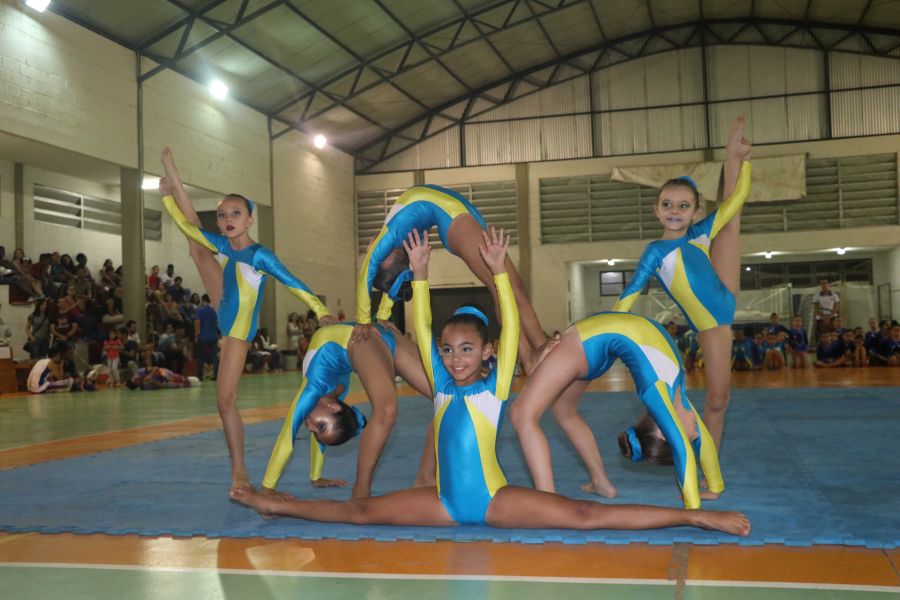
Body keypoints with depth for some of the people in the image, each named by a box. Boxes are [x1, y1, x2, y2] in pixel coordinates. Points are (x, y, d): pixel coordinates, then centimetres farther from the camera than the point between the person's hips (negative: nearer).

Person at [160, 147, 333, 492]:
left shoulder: (261, 256, -22)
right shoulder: (223, 245, -4)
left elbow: (296, 285, -24)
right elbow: (188, 226, 0)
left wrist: (323, 313, -32)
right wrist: (168, 196, -6)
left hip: (238, 329, -7)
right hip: (222, 312, 7)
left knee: (226, 399, -9)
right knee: (196, 246, 9)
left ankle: (239, 470, -1)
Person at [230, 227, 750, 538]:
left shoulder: (495, 386, -6)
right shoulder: (443, 385, 6)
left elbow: (511, 329, -14)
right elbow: (421, 330, 4)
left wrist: (499, 270, -19)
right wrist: (420, 273, 0)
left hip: (495, 501, -5)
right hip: (445, 503, 5)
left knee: (585, 515, -18)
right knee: (362, 511, 8)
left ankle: (696, 516, -19)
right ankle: (276, 506, 23)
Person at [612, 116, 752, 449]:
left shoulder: (702, 232, 3)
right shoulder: (656, 251, -10)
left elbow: (737, 198, 8)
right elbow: (628, 296, -10)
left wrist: (739, 157, 6)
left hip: (726, 299, 5)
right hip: (710, 325, -5)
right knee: (717, 398, -1)